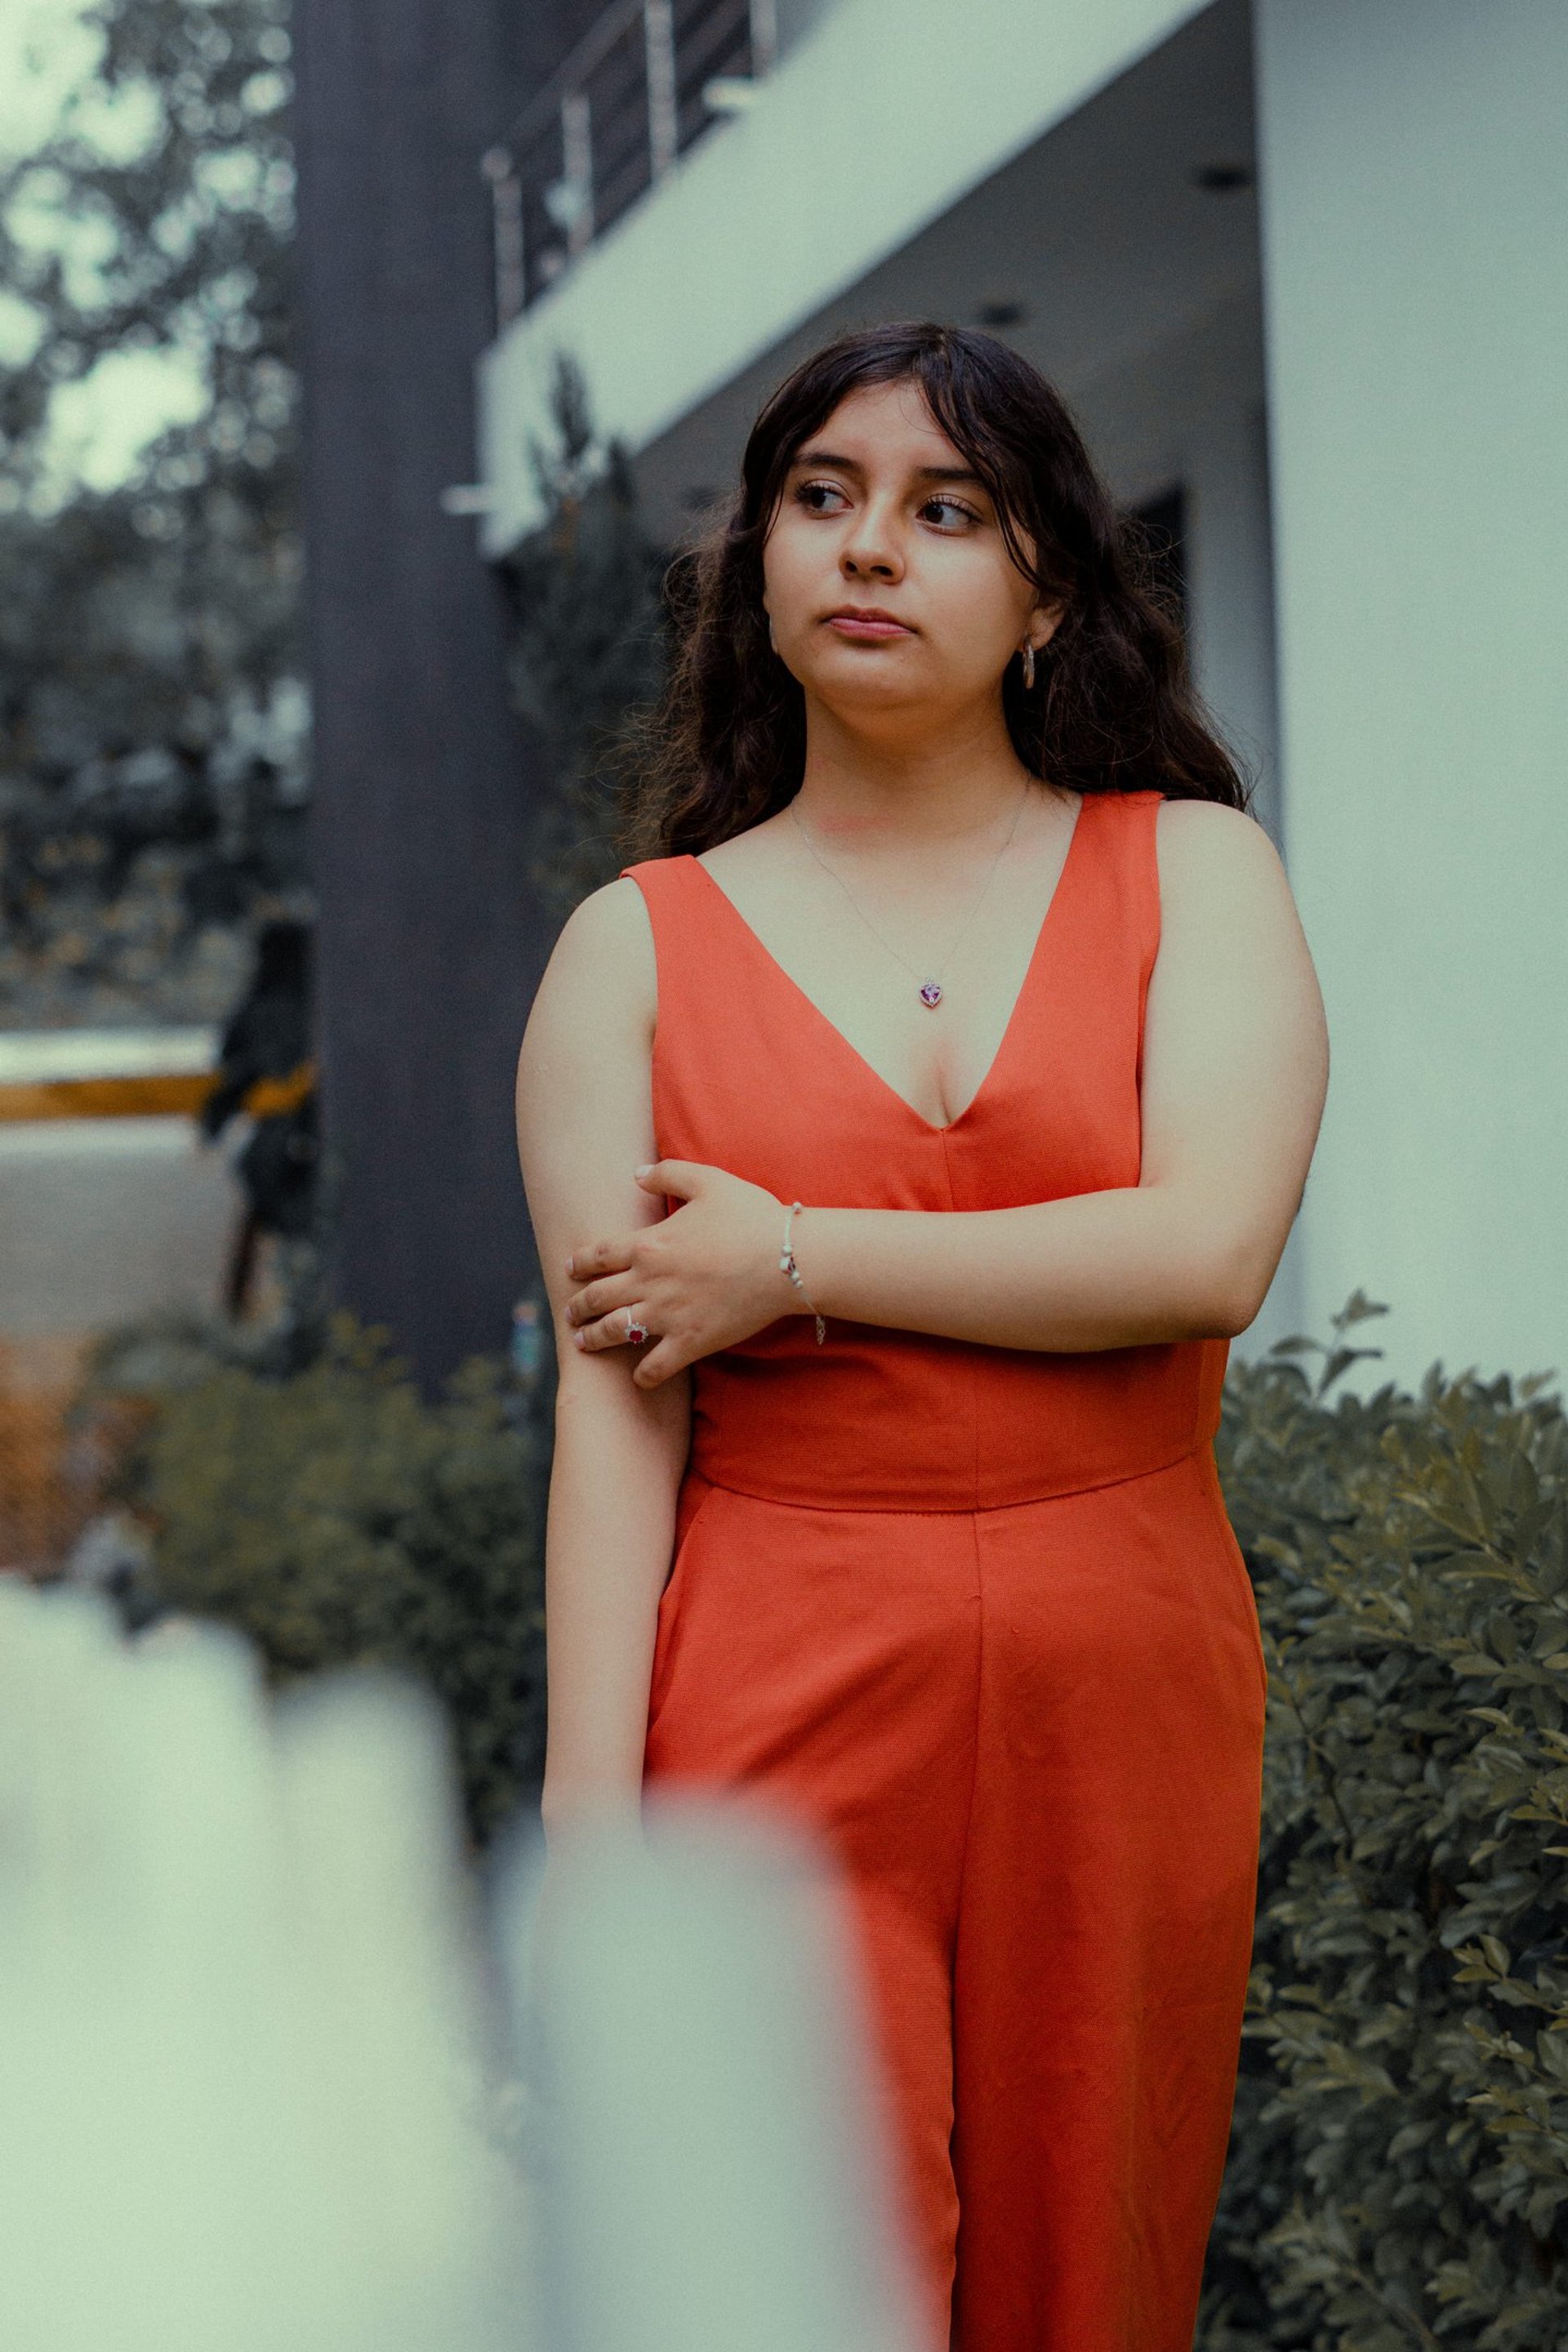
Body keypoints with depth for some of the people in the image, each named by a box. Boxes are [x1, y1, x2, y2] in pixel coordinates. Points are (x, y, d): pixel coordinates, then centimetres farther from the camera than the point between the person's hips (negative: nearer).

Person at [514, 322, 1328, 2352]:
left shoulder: (1192, 871, 5)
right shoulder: (638, 945, 6)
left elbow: (1211, 1252, -11)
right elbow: (609, 1391, -1)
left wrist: (792, 1261, -9)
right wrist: (591, 1798, -9)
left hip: (1126, 1686, 1)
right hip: (775, 1695, -1)